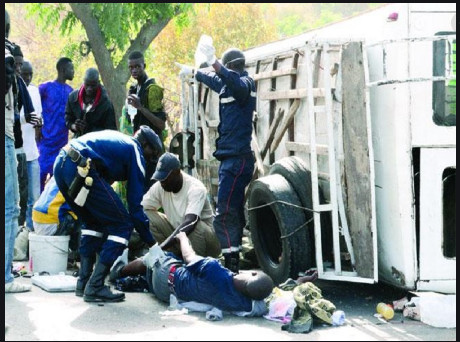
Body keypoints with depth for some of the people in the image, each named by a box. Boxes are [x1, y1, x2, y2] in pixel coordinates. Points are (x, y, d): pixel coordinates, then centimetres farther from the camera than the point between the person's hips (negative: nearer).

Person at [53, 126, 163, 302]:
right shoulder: (135, 152, 9)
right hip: (81, 169, -9)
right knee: (122, 225, 1)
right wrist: (150, 241, 13)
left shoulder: (117, 138, 32)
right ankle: (95, 288, -2)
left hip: (60, 164, 9)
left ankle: (83, 284, 19)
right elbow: (135, 205, 6)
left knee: (93, 223, 26)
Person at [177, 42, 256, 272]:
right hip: (231, 157, 10)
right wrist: (194, 72, 56)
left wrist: (213, 62, -45)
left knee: (225, 214, -17)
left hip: (237, 158, -10)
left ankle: (232, 264, -20)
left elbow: (236, 83, -34)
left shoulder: (245, 83, -8)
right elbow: (215, 80, 41)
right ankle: (234, 260, 15)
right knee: (234, 211, 11)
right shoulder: (229, 84, 19)